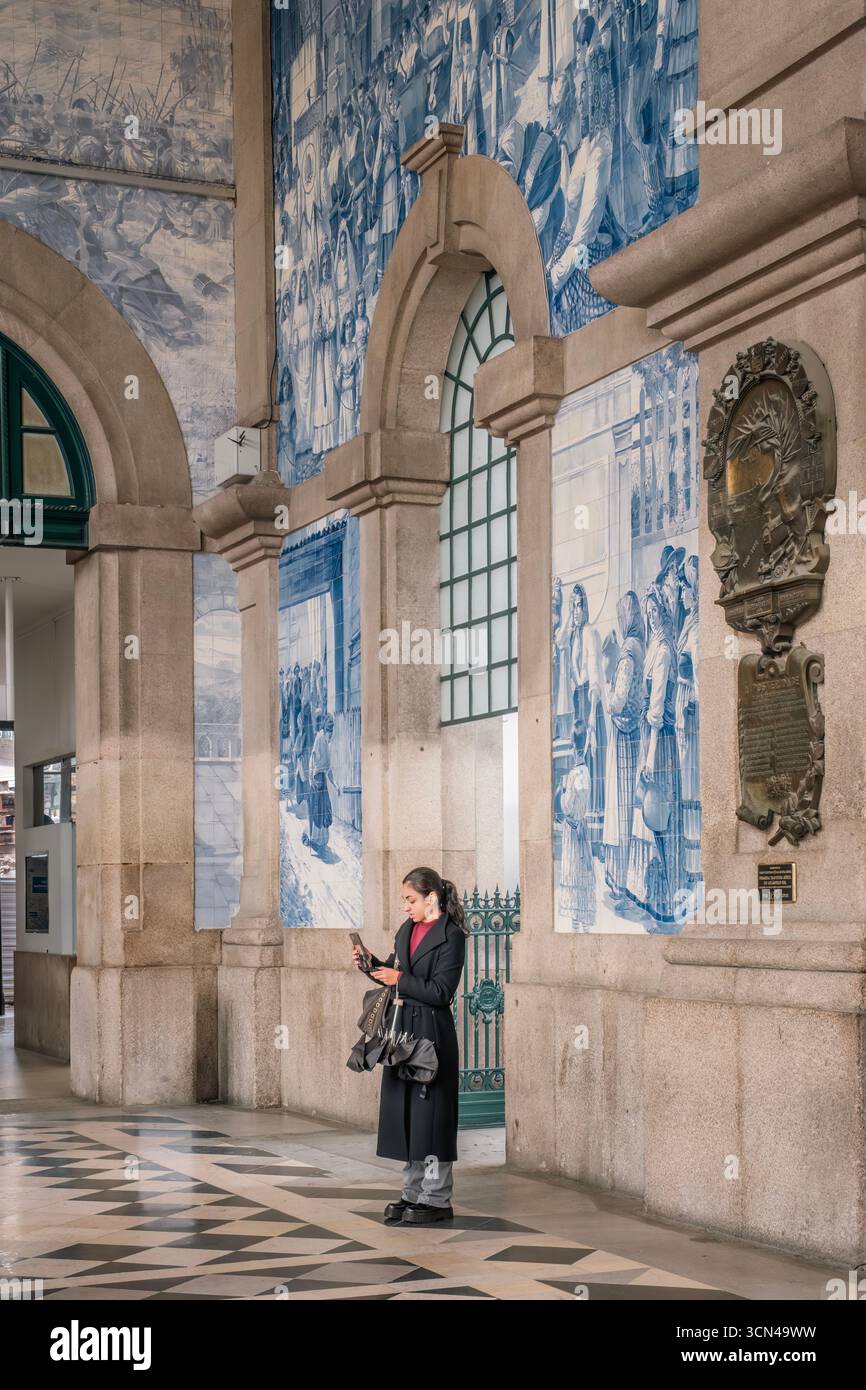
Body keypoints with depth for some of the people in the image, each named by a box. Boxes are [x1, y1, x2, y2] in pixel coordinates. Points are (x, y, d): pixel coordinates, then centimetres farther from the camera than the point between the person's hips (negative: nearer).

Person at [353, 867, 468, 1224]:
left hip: (431, 1035, -8)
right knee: (405, 1112, 12)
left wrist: (399, 980, -16)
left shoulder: (451, 936, -12)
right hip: (402, 1032, 8)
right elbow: (394, 974, 19)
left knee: (429, 1113, -3)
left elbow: (440, 991, -17)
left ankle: (437, 1200, 5)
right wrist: (371, 963, 2)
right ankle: (413, 1193, 21)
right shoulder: (407, 930, 12)